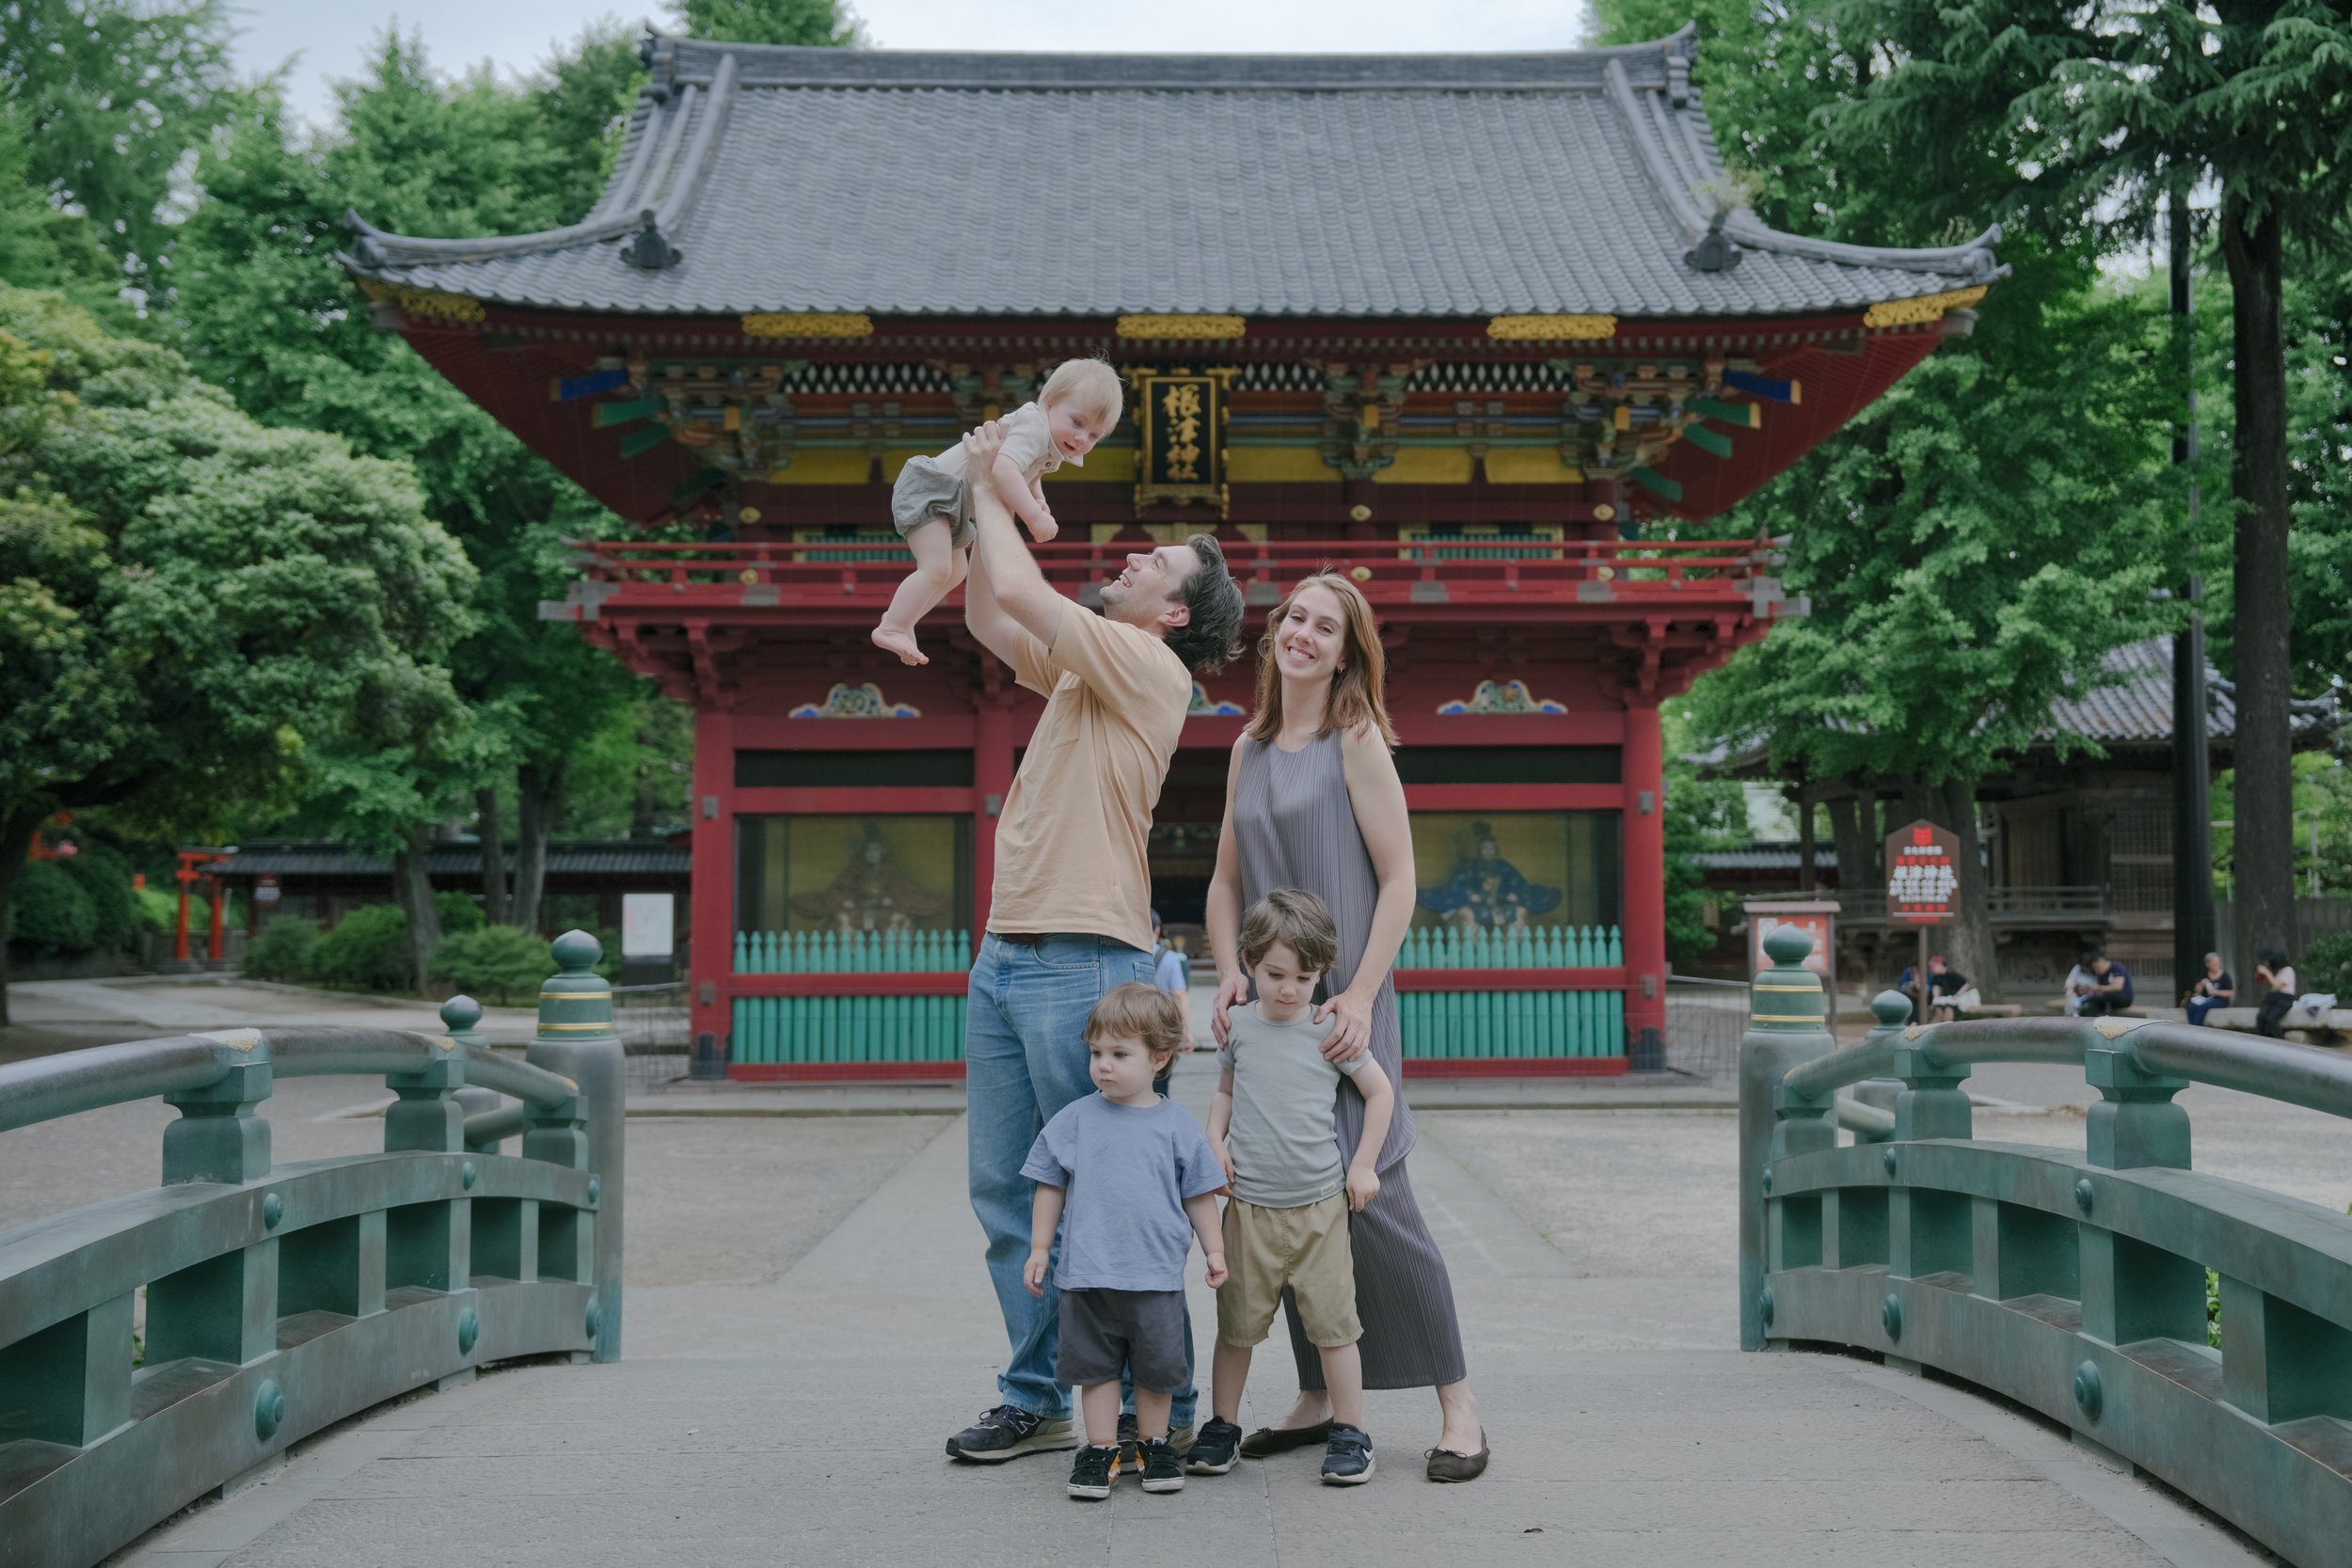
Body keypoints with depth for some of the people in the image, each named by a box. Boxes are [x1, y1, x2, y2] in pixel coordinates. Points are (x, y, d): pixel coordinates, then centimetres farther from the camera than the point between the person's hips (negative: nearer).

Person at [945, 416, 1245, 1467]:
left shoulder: (1151, 669, -7)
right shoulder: (1080, 668, 18)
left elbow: (1024, 594, -14)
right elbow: (990, 617, 29)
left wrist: (987, 489, 1)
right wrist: (983, 495, 22)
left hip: (1082, 963, -9)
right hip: (1006, 956, 9)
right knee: (1005, 1192, 10)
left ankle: (1163, 1407, 6)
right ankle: (1036, 1400, 19)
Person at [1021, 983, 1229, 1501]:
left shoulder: (1176, 1124, 0)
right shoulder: (1075, 1120, 0)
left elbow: (1199, 1194, 8)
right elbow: (1050, 1187, 7)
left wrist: (1214, 1249, 6)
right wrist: (1040, 1249, 6)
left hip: (1156, 1274, 0)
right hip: (1088, 1272, 0)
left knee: (1157, 1366, 9)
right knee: (1096, 1365, 6)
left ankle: (1153, 1445, 26)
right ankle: (1101, 1449, 17)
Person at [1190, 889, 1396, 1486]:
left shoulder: (1330, 1032, -4)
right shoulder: (1238, 1026, 3)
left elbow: (1381, 1092, 7)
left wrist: (1363, 1165, 4)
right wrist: (1214, 1140, 2)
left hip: (1319, 1206, -2)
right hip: (1249, 1207, 2)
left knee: (1333, 1323, 1)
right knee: (1236, 1323, 8)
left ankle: (1349, 1433, 12)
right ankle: (1222, 1426, 22)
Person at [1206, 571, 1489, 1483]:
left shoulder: (1356, 743, -3)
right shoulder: (1249, 751, 14)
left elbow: (1399, 880, -8)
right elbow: (1226, 881, 18)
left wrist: (1360, 996, -16)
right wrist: (1228, 974, 1)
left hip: (1342, 1005, -6)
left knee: (1373, 1195, -10)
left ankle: (1457, 1407, -1)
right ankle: (1316, 1399, 16)